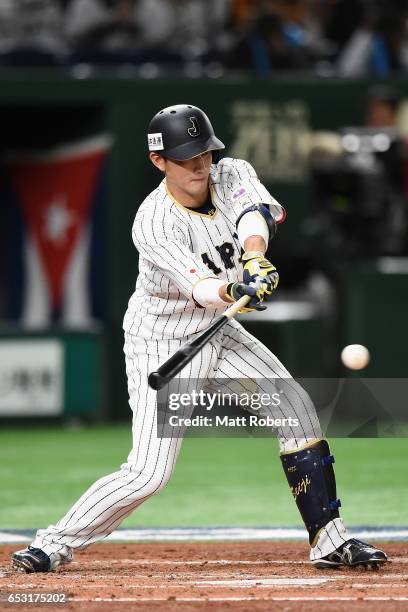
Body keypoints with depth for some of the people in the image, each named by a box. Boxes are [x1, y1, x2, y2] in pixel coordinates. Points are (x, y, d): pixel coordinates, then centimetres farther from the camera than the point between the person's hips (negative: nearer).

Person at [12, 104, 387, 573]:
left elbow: (258, 212, -31)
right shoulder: (153, 224, -26)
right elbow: (199, 287, -38)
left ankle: (329, 539, 4)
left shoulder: (233, 176, -10)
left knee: (296, 408, -4)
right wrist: (235, 290, -60)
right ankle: (56, 543, 2)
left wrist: (255, 259, -52)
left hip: (216, 332, 6)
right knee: (149, 473, -14)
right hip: (161, 345, -6)